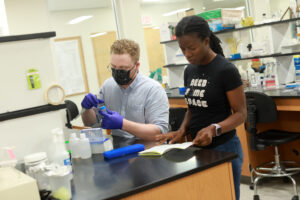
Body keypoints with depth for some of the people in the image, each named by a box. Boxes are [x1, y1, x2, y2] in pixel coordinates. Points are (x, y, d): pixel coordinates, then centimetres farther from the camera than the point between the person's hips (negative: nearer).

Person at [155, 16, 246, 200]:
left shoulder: (226, 70, -13)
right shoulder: (189, 71, 7)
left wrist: (215, 129, -28)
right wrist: (182, 130, -2)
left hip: (223, 148, -6)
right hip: (197, 148, 6)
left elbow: (240, 114, -12)